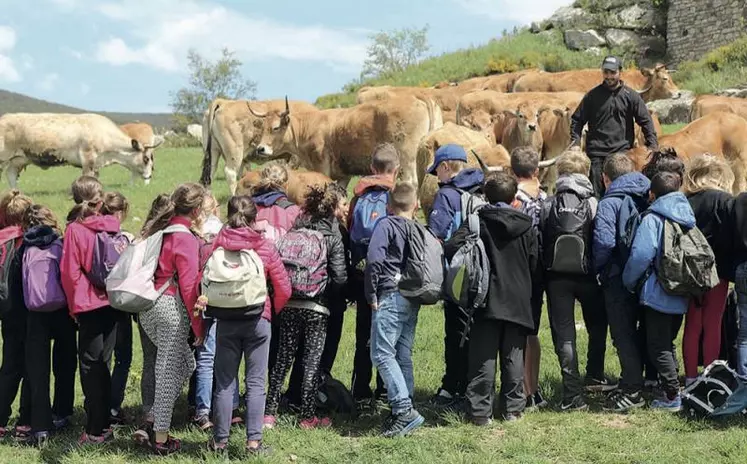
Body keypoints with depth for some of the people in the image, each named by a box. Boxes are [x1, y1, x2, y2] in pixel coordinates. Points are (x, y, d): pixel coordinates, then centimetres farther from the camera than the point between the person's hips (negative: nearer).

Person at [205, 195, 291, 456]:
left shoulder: (217, 244, -3)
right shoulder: (265, 247, -2)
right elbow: (283, 288, -1)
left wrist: (212, 308, 11)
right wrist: (272, 310, 16)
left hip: (225, 320, 1)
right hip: (258, 320, -1)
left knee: (225, 383, 9)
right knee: (256, 383, 5)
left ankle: (220, 440, 13)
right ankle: (254, 441, 3)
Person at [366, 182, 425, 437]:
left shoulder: (386, 225, -4)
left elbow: (374, 259, -16)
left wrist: (371, 294, -8)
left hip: (390, 296, -7)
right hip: (413, 300, 7)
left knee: (382, 354, -9)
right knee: (403, 355, 11)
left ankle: (404, 409, -19)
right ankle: (404, 413, 14)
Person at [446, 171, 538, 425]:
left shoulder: (477, 222, -5)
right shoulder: (526, 226, 3)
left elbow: (451, 248, -16)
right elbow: (534, 263, 6)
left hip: (486, 299, -2)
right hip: (518, 300, 2)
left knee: (484, 357, 0)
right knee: (513, 356, 9)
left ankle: (480, 410, -1)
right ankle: (512, 408, 13)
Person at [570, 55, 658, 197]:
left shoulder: (631, 96, 4)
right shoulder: (593, 95, 6)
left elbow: (645, 121, 4)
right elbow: (577, 119, 9)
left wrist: (653, 145, -6)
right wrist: (575, 142, -6)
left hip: (622, 153, 0)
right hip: (597, 154, 0)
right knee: (596, 193, 0)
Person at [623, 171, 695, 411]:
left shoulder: (652, 219, -12)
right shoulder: (688, 218, 9)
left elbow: (641, 255, -20)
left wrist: (629, 281, -5)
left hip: (658, 294, -7)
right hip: (682, 296, 7)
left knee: (658, 346, 0)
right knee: (668, 343, 19)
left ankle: (672, 396, -2)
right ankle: (673, 390, 20)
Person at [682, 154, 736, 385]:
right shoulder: (725, 201, -10)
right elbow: (734, 237, -14)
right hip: (717, 271, -3)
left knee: (692, 326, 11)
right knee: (713, 326, 4)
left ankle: (691, 378, 14)